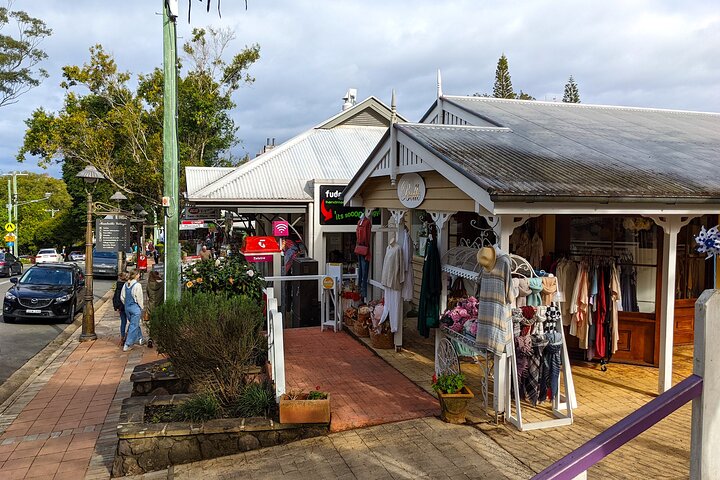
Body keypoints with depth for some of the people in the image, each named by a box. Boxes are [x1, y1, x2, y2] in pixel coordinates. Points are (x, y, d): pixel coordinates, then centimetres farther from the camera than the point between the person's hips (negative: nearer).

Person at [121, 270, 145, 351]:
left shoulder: (125, 285, 3)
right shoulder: (137, 285, -16)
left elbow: (122, 297, 9)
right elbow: (139, 298, -13)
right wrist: (142, 307, 0)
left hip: (127, 307, 7)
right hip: (135, 308, -7)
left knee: (135, 324, 22)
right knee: (134, 326, 1)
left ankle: (139, 339, 36)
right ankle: (127, 345, 1)